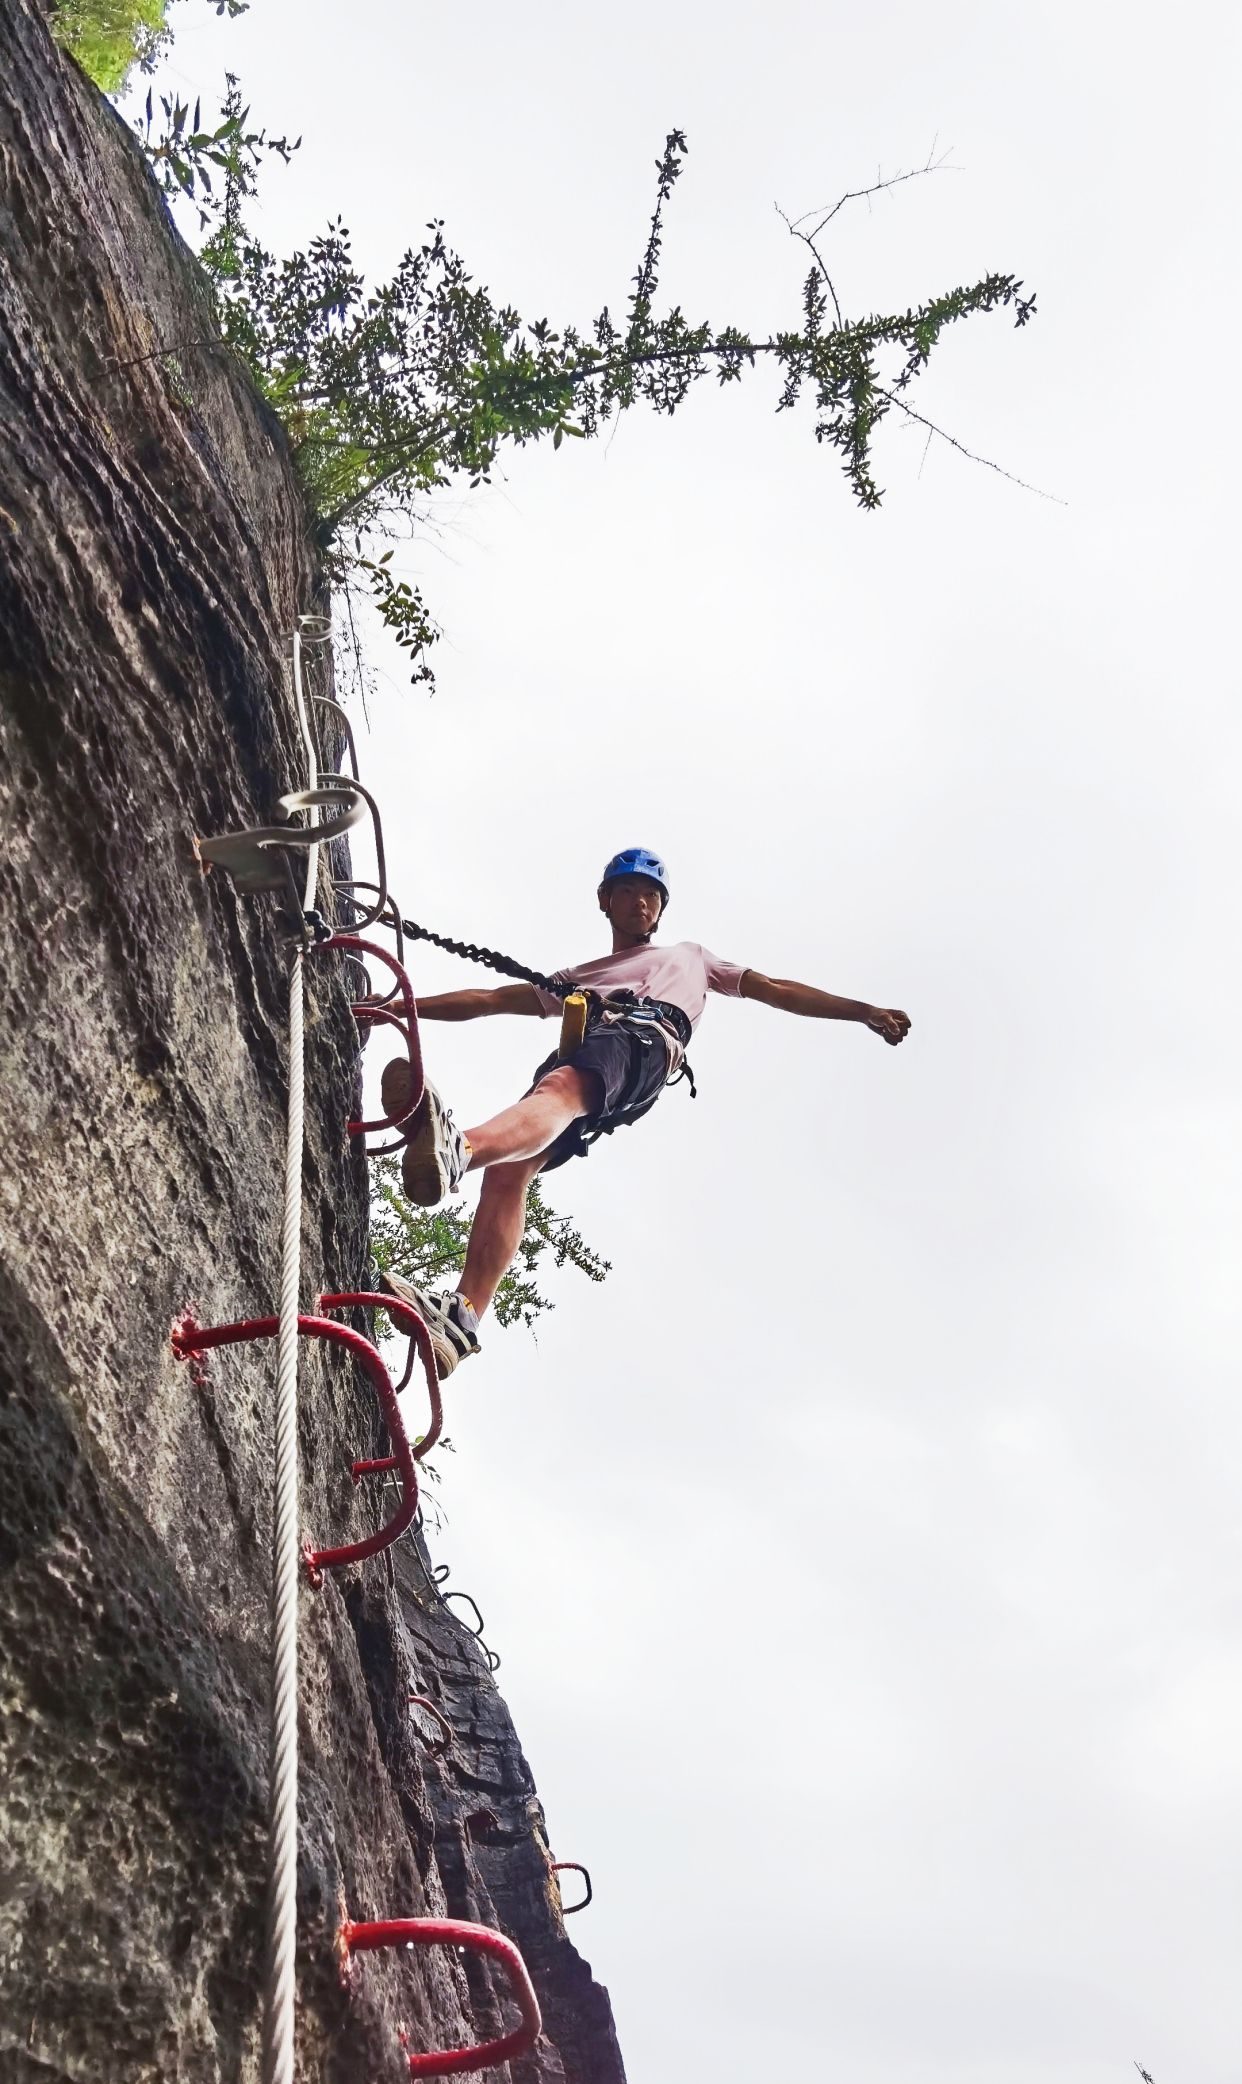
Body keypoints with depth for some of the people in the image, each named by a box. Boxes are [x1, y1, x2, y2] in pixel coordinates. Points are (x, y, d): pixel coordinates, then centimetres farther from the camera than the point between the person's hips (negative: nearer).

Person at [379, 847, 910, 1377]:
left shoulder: (689, 955, 43)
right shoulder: (576, 978, 45)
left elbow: (776, 990, 35)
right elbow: (491, 999, 39)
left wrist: (865, 1010, 24)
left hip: (643, 1040, -3)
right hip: (578, 1053, 4)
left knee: (560, 1087, -41)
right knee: (506, 1167, -28)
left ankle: (455, 1151, -73)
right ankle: (462, 1318, -44)